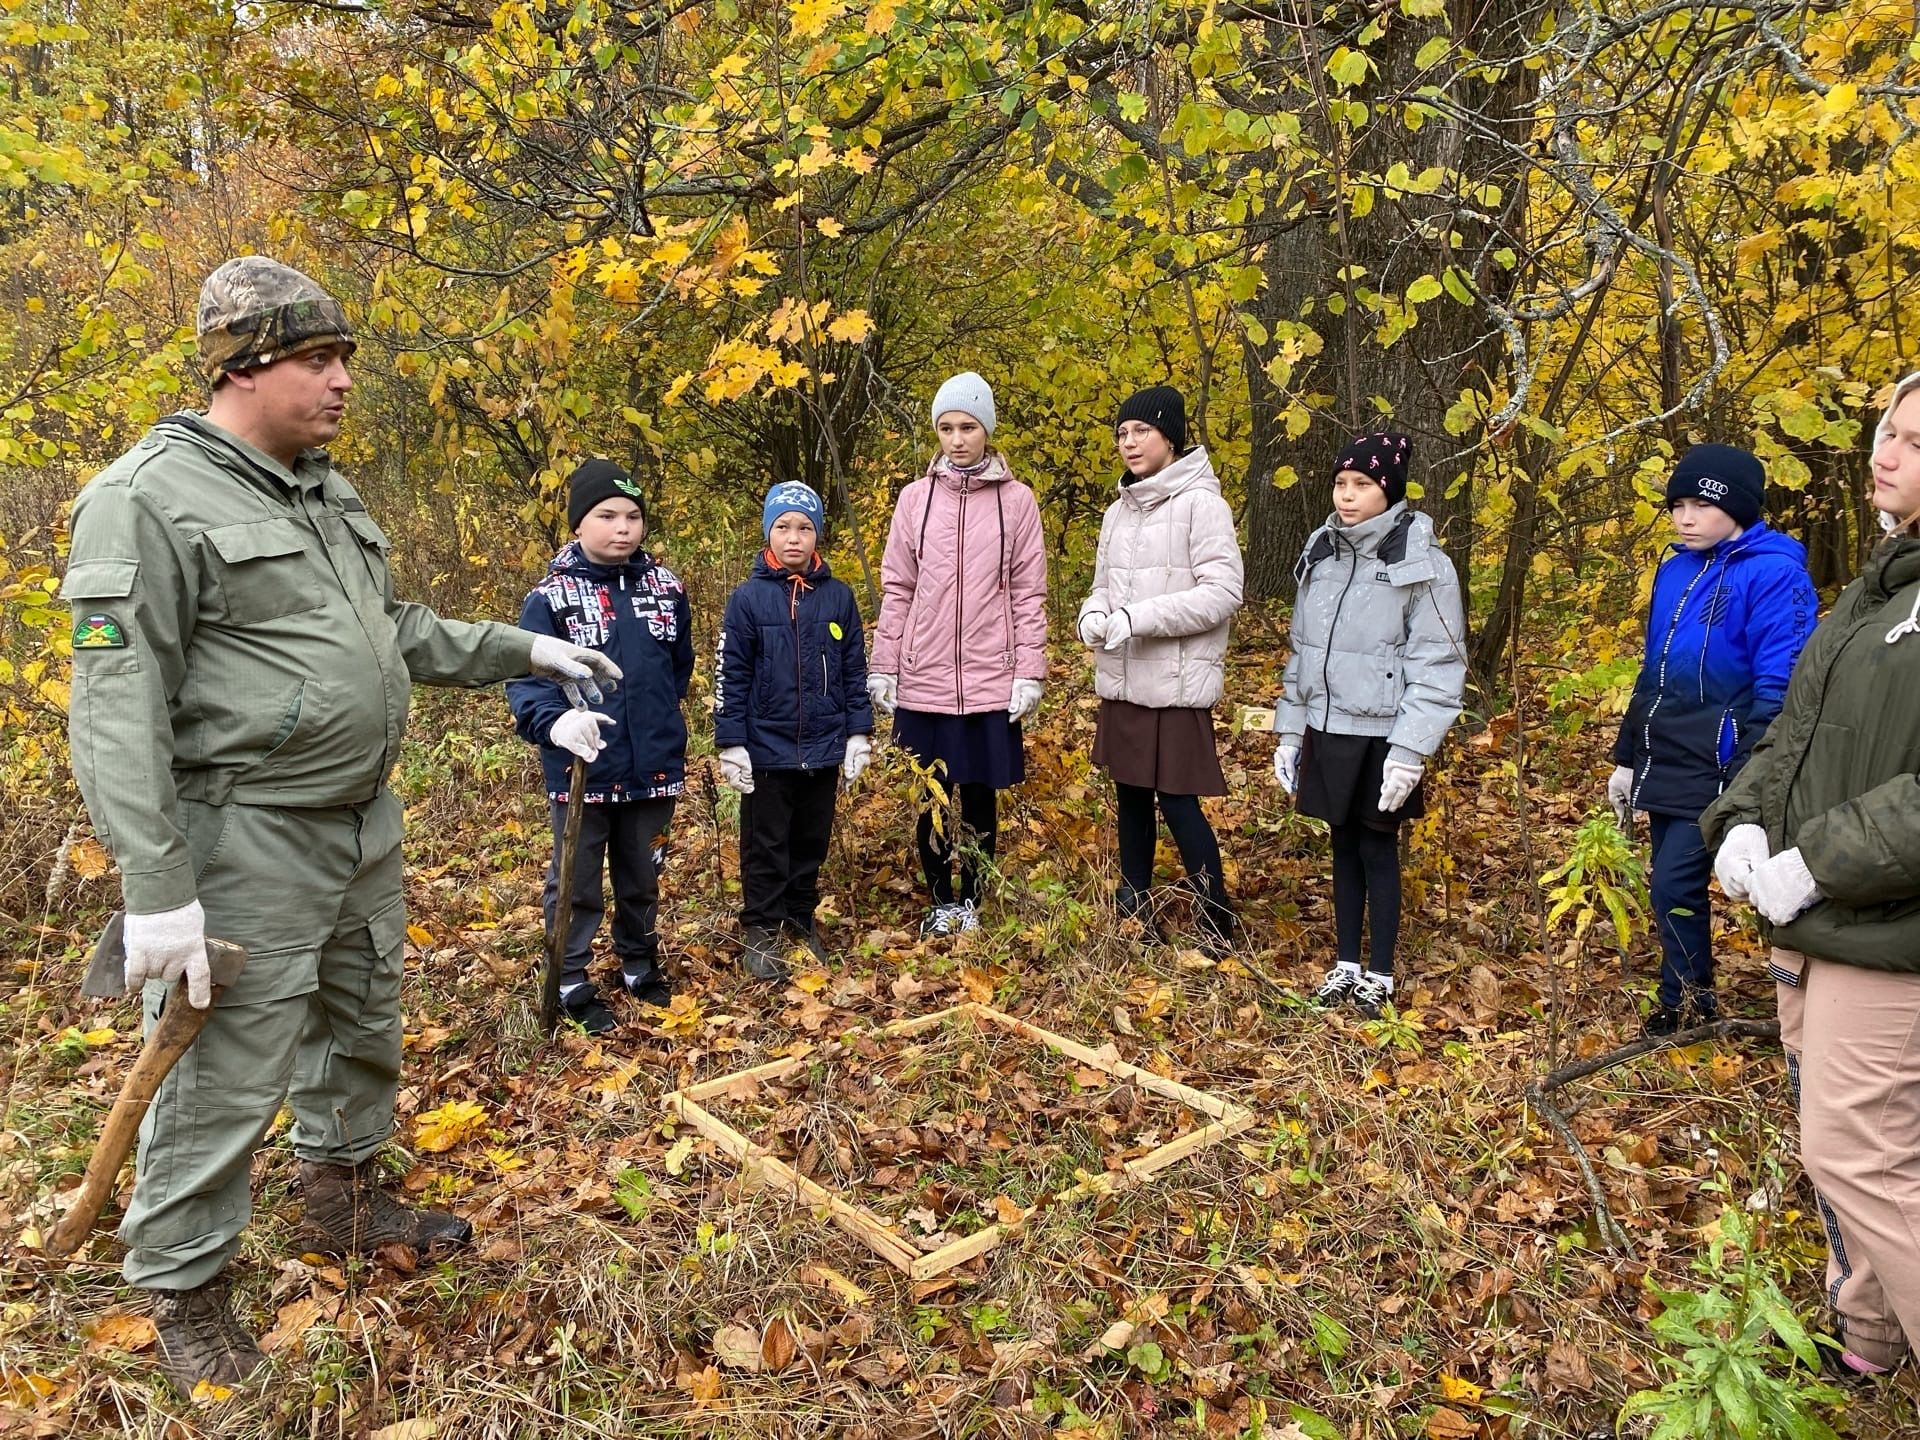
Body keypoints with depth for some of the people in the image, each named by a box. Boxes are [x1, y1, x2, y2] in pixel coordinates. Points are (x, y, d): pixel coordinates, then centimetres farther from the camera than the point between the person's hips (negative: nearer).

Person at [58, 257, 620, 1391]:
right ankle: (186, 1291, 26)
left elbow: (396, 631, 22)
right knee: (226, 1076, 3)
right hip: (247, 843, -8)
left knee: (364, 1025, 22)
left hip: (363, 827, 9)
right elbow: (118, 711, -19)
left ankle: (345, 1201, 45)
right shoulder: (153, 499, -16)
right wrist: (157, 888, -23)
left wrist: (522, 651, 14)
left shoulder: (329, 491, 11)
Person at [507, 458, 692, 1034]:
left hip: (654, 766, 4)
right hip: (582, 768, -4)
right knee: (576, 881, 10)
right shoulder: (551, 596, -11)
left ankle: (640, 965, 39)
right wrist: (555, 721, -37)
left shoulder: (666, 587, 2)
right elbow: (525, 677, -19)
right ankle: (572, 983, 24)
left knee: (641, 877, 20)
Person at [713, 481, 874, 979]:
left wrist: (858, 734, 3)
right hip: (766, 750, -2)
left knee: (812, 842, 15)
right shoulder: (748, 597, -6)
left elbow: (855, 671, 6)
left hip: (824, 750, 3)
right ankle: (760, 930, 20)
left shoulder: (838, 596, 1)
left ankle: (802, 919, 31)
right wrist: (731, 745, -8)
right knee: (766, 846, 9)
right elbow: (730, 677, -6)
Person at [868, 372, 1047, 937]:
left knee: (979, 794, 7)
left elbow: (1029, 594, 1)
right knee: (932, 796, 7)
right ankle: (942, 901, 25)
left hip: (990, 679, -1)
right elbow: (896, 589, 6)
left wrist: (1029, 673, -4)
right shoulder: (916, 498, 5)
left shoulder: (1016, 500, 2)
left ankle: (972, 902, 24)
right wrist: (882, 668, 2)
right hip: (924, 678, 1)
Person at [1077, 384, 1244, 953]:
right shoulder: (1119, 511, 12)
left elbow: (1222, 593, -16)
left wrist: (1138, 617, -21)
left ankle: (1217, 926, 12)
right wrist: (1093, 614, -5)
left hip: (1175, 685, -7)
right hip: (1121, 683, 7)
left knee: (1178, 802, -4)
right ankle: (1135, 913, 28)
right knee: (1131, 795, 14)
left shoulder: (1201, 504, -9)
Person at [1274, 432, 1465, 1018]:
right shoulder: (1322, 553, 8)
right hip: (1327, 731, 5)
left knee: (1377, 849, 5)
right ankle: (1346, 965, 27)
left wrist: (1409, 751, -17)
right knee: (1343, 846, 14)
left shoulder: (1423, 566, -10)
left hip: (1380, 738, -5)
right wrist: (1289, 731, 12)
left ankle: (1379, 975, 20)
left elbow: (1438, 667, -12)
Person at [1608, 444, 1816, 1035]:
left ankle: (1685, 1008, 12)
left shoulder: (1774, 575, -12)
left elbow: (1778, 686, -16)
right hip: (1666, 763, 7)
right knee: (1678, 886, 13)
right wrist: (1626, 758, 16)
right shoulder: (1675, 570, 10)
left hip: (1716, 769, -7)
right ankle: (1688, 1004, 27)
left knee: (1674, 885, -8)